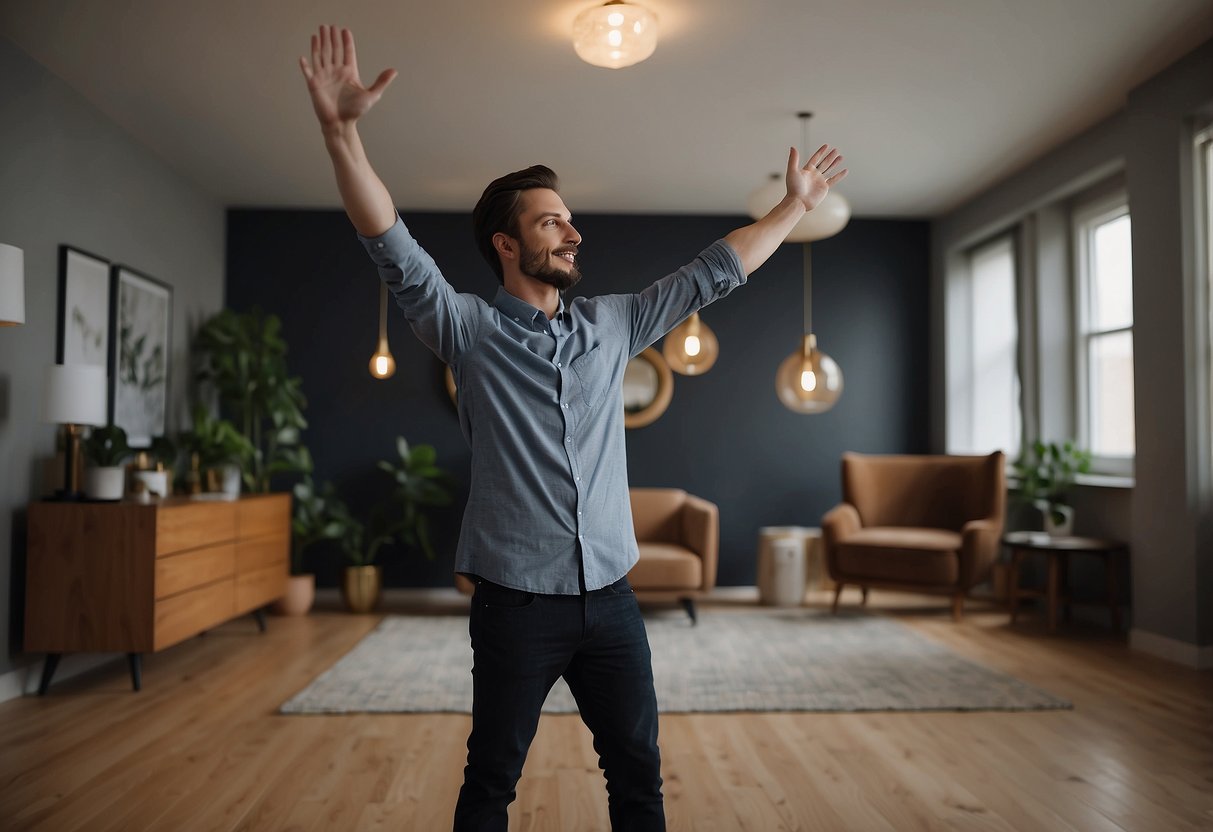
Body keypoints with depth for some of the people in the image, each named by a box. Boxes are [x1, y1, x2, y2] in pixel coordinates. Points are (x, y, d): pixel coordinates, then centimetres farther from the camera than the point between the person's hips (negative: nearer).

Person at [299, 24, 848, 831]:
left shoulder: (611, 324, 8)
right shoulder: (469, 330, -4)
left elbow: (713, 272, 13)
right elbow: (393, 247, -17)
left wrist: (796, 204, 18)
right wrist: (343, 131, -29)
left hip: (610, 597, 4)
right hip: (517, 603, -3)